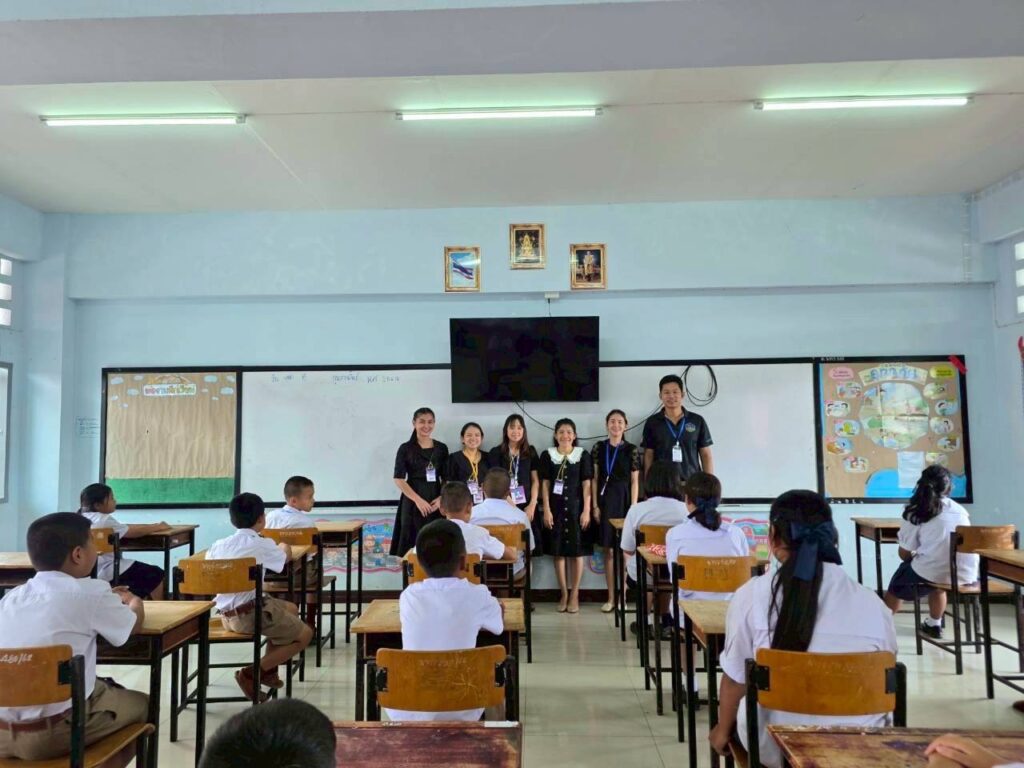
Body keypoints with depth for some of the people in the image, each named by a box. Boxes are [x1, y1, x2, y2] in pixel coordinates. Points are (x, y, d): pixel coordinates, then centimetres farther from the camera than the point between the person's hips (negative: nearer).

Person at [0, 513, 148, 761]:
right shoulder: (90, 592, -9)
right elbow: (134, 625, 9)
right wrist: (133, 602, 30)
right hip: (52, 733, -6)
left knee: (106, 688, 29)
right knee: (140, 703, 20)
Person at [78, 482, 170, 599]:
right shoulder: (104, 520, -19)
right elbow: (132, 532, -16)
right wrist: (157, 527, -3)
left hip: (94, 570, 10)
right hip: (107, 571, -10)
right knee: (158, 576, -1)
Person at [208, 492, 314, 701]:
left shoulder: (219, 544, 5)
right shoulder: (262, 545, -9)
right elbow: (285, 557, 10)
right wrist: (283, 547, 34)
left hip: (226, 615, 8)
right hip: (249, 613, -8)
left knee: (291, 609, 25)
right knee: (304, 634, 3)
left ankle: (269, 671, 28)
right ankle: (252, 673, -3)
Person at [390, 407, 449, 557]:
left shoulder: (442, 448, 8)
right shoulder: (405, 449, -1)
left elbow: (446, 478, 10)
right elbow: (399, 479, -6)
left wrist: (441, 498, -7)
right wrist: (418, 500, -14)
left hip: (436, 502, 3)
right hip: (413, 502, -2)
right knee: (413, 543, -2)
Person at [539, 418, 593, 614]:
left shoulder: (583, 455, 1)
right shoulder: (548, 455, 3)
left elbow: (586, 484, -1)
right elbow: (545, 484, 3)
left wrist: (586, 510, -7)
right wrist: (546, 510, -4)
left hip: (576, 507, -1)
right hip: (556, 508, 1)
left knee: (577, 551, 2)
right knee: (558, 551, 4)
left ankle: (574, 595, 11)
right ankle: (564, 594, 14)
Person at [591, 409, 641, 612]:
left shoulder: (631, 450, -1)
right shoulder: (599, 447, 5)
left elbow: (635, 481, -1)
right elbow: (595, 478, 6)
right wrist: (595, 505, 0)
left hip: (624, 500, -2)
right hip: (605, 500, 2)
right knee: (609, 550, 4)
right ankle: (611, 597, 12)